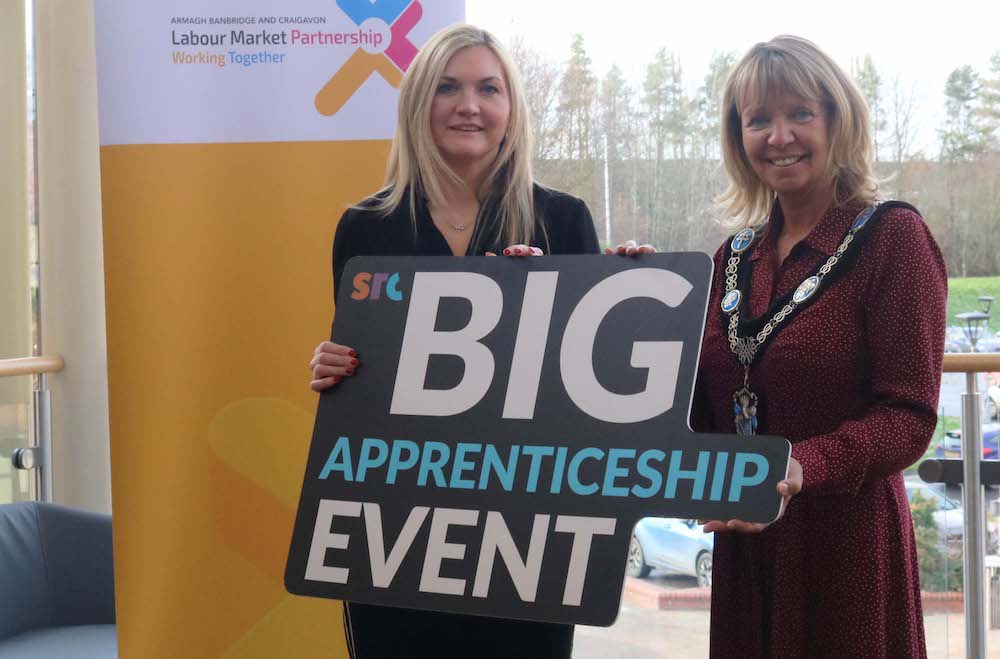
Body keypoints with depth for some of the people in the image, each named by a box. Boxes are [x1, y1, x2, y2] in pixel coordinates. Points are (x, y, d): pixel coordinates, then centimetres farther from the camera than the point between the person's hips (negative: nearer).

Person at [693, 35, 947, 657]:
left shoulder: (893, 236, -7)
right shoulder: (737, 256, 10)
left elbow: (909, 415, -14)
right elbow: (706, 407, 11)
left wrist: (803, 466, -31)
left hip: (849, 543, -5)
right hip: (743, 545, 5)